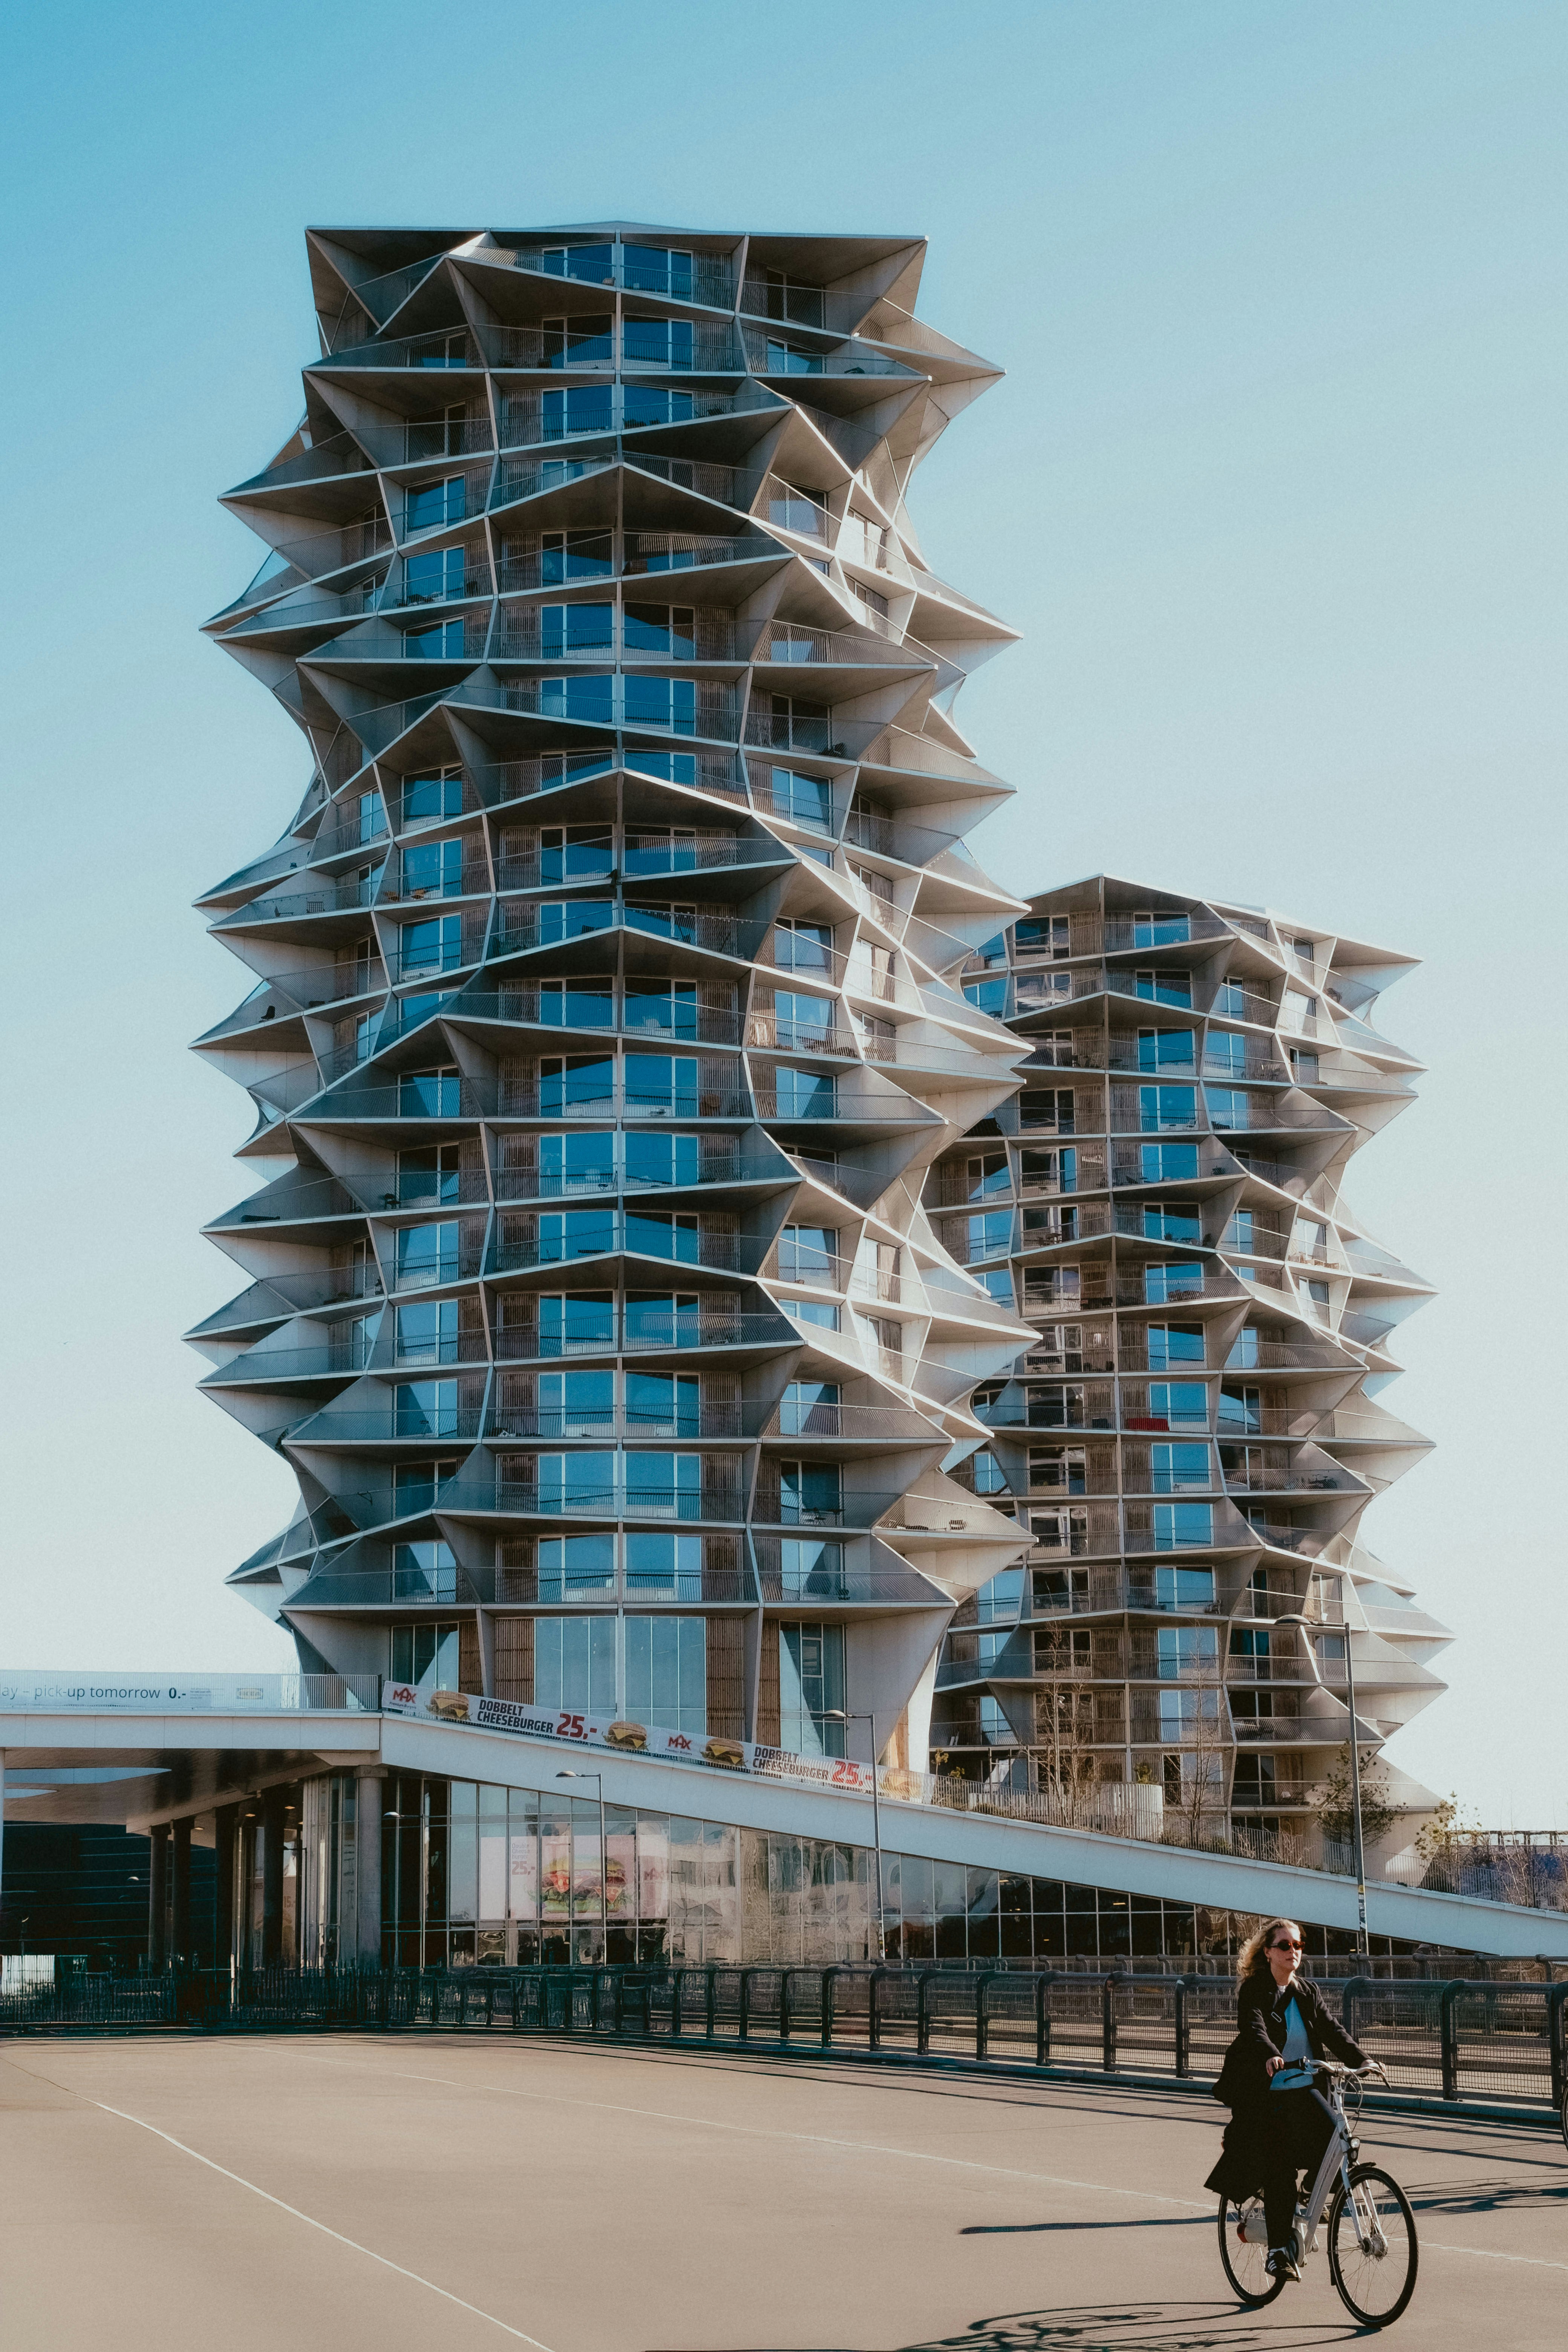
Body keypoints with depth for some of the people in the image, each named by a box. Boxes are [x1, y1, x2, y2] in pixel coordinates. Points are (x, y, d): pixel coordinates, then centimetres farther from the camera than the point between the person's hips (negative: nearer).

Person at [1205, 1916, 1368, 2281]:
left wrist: (1362, 2060, -15)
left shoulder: (1308, 1992, 11)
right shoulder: (1254, 1991, -5)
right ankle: (1279, 2251, -1)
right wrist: (1270, 2056, -43)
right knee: (1279, 2169, -10)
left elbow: (1331, 2030, 1)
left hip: (1304, 2090, 5)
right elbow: (1254, 2029, -23)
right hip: (1264, 2094, -5)